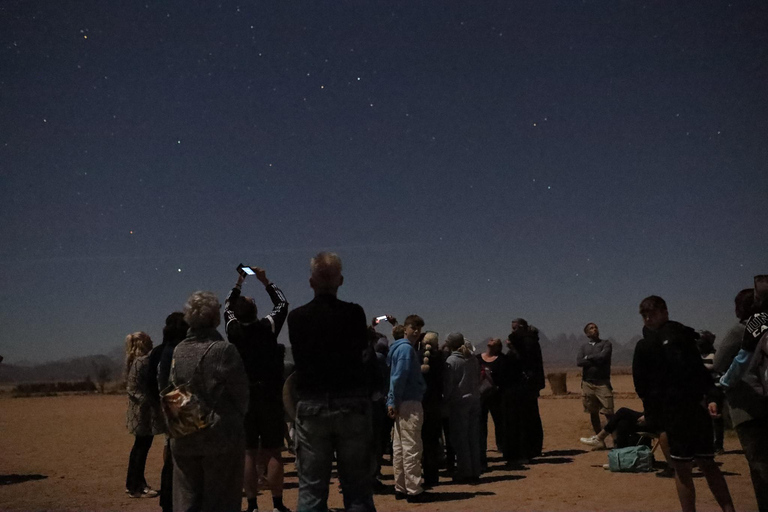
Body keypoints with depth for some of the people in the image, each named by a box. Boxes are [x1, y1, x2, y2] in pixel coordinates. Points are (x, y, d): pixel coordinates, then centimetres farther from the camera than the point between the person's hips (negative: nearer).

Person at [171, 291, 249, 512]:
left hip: (184, 438, 5)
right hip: (221, 436, -4)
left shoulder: (178, 351, 1)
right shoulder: (224, 350, -13)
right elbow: (240, 394, -8)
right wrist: (236, 418, 10)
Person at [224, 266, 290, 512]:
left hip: (244, 398, 2)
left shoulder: (233, 331, -1)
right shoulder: (267, 328, -8)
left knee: (249, 453, 5)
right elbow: (282, 304, 9)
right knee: (273, 452, 2)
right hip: (269, 397, -2)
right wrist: (265, 281, 11)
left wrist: (239, 282, 24)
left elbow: (227, 307, 20)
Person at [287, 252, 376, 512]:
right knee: (358, 487, 8)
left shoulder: (296, 318, -3)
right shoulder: (354, 313, -6)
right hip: (352, 405, 0)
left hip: (311, 407, 1)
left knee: (311, 489, 7)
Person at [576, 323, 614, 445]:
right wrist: (595, 360, -10)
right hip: (588, 383, 4)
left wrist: (588, 357, -1)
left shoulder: (606, 343, 5)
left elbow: (603, 356, -14)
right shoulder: (584, 347, 13)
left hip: (603, 383, -3)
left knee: (608, 412, -10)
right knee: (593, 413, 8)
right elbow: (579, 362, -4)